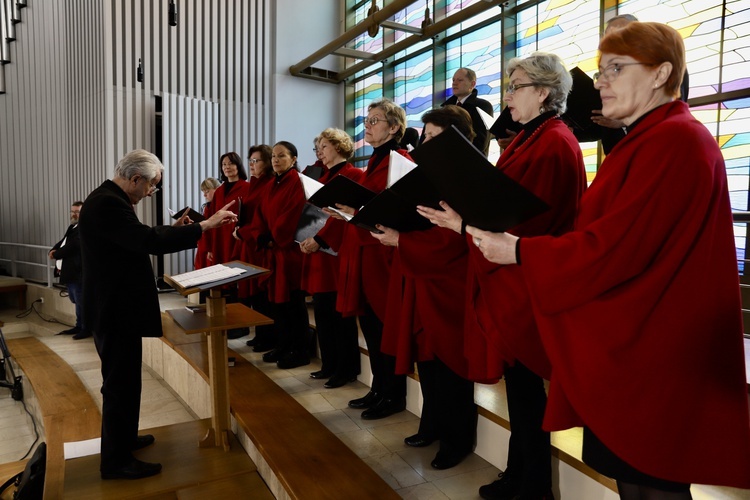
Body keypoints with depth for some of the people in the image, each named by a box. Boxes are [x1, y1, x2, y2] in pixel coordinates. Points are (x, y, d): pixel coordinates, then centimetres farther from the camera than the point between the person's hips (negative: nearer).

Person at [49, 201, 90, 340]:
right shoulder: (72, 227, 18)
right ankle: (79, 326, 30)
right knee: (76, 301, 18)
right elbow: (62, 242, 19)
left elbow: (71, 246, -21)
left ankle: (86, 329, 5)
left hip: (77, 272, -10)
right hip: (68, 272, 10)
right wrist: (53, 250, -2)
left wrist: (55, 255, -7)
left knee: (81, 302, -4)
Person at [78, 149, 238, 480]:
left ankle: (123, 438, 39)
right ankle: (116, 461, 16)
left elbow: (138, 239, 16)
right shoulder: (108, 203, -23)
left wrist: (173, 229, 6)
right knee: (120, 382, 1)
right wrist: (205, 225, -30)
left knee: (123, 378, 22)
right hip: (115, 309, -11)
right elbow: (149, 242, -33)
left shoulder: (108, 199, 11)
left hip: (116, 305, 11)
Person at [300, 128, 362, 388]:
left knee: (340, 312, -2)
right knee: (322, 311, 12)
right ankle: (330, 365, 24)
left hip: (337, 251, -9)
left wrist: (319, 239, -21)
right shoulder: (323, 176, 20)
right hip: (318, 251, 9)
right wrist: (306, 238, 2)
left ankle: (346, 369, 10)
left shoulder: (353, 175, -7)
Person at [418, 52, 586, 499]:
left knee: (524, 380, 2)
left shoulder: (554, 143, -13)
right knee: (518, 378, 15)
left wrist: (465, 224, -21)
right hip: (508, 276, 9)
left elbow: (531, 218, -20)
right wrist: (462, 216, 4)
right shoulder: (529, 139, 17)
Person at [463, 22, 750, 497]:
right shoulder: (644, 141, 16)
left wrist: (519, 252, -17)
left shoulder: (677, 141, -16)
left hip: (653, 354, -9)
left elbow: (616, 248, -23)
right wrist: (516, 241, 3)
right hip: (628, 344, 9)